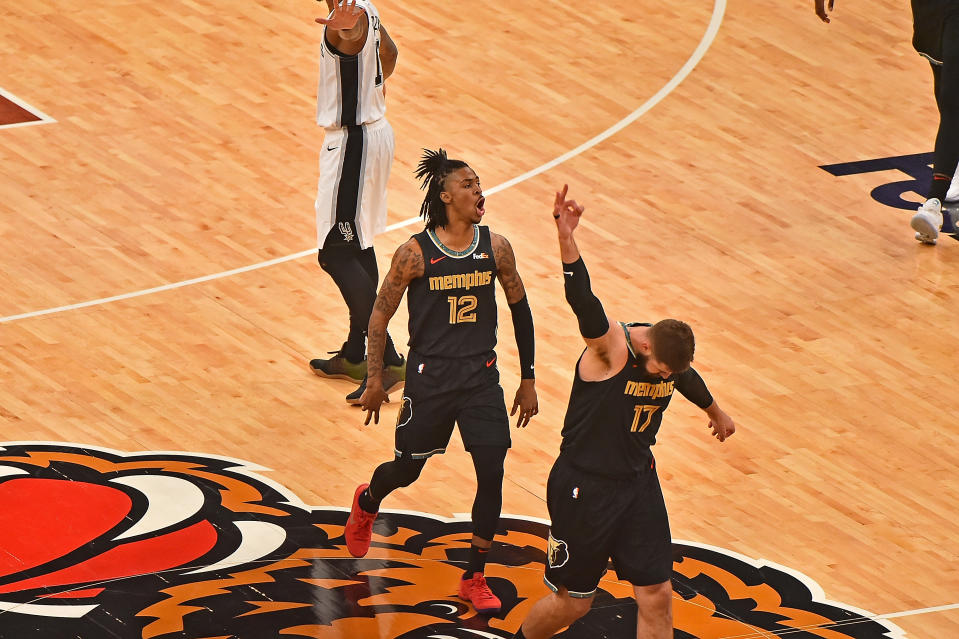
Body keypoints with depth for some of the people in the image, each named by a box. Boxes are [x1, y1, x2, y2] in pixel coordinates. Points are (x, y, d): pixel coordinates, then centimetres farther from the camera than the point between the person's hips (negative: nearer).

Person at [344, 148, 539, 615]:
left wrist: (528, 380, 10)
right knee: (407, 469, 11)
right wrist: (374, 381, -3)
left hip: (482, 377, 2)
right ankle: (367, 502, 49)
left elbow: (520, 311, 9)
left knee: (492, 475, -6)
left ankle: (474, 579, 9)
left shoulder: (495, 248, -2)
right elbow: (380, 315, -2)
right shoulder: (416, 253, -11)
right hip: (430, 378, -2)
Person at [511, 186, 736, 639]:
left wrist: (715, 411, 44)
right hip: (584, 487, -6)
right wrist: (566, 238, -60)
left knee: (656, 597, 2)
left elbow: (688, 379, 23)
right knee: (572, 601, 7)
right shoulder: (611, 346, -22)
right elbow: (583, 300, -42)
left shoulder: (669, 355, -3)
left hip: (638, 483, 6)